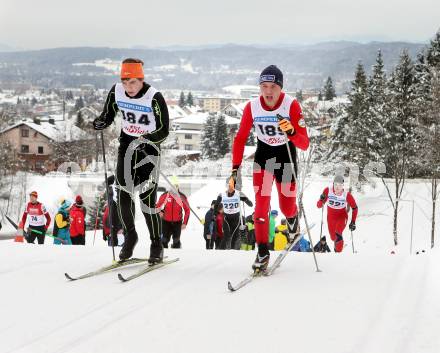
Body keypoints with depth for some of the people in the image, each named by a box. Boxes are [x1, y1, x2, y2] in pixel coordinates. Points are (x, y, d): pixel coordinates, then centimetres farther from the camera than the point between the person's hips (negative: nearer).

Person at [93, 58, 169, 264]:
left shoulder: (154, 97, -21)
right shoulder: (116, 92, -8)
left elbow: (164, 130, -17)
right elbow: (107, 116, 5)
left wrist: (145, 139, -33)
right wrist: (98, 123, -17)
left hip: (149, 146, -4)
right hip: (127, 143, 4)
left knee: (147, 197, -9)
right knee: (122, 192, -6)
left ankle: (157, 245, 7)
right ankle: (130, 235, 17)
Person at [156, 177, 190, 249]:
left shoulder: (182, 197, -4)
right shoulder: (164, 196, -5)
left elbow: (187, 210, 3)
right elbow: (157, 206, 8)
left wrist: (185, 223, -2)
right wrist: (160, 212, -14)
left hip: (177, 222, 0)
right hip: (166, 222, 0)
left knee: (176, 241, 1)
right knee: (164, 241, -1)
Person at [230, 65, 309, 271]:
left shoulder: (292, 105, -24)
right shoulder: (252, 107, -18)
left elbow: (304, 145, -24)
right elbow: (240, 139, -7)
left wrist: (292, 132, -45)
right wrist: (235, 169, -14)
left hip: (286, 154, -1)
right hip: (263, 154, 1)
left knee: (286, 206, 5)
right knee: (261, 204, -11)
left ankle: (292, 218, 43)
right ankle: (263, 252, -1)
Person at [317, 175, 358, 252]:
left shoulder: (346, 195, -23)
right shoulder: (328, 191, -21)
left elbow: (354, 208, -8)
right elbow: (319, 206, -15)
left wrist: (353, 222, -12)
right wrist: (321, 200, -37)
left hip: (342, 216, -2)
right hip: (331, 217, 3)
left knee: (338, 234, -26)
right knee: (333, 237, 15)